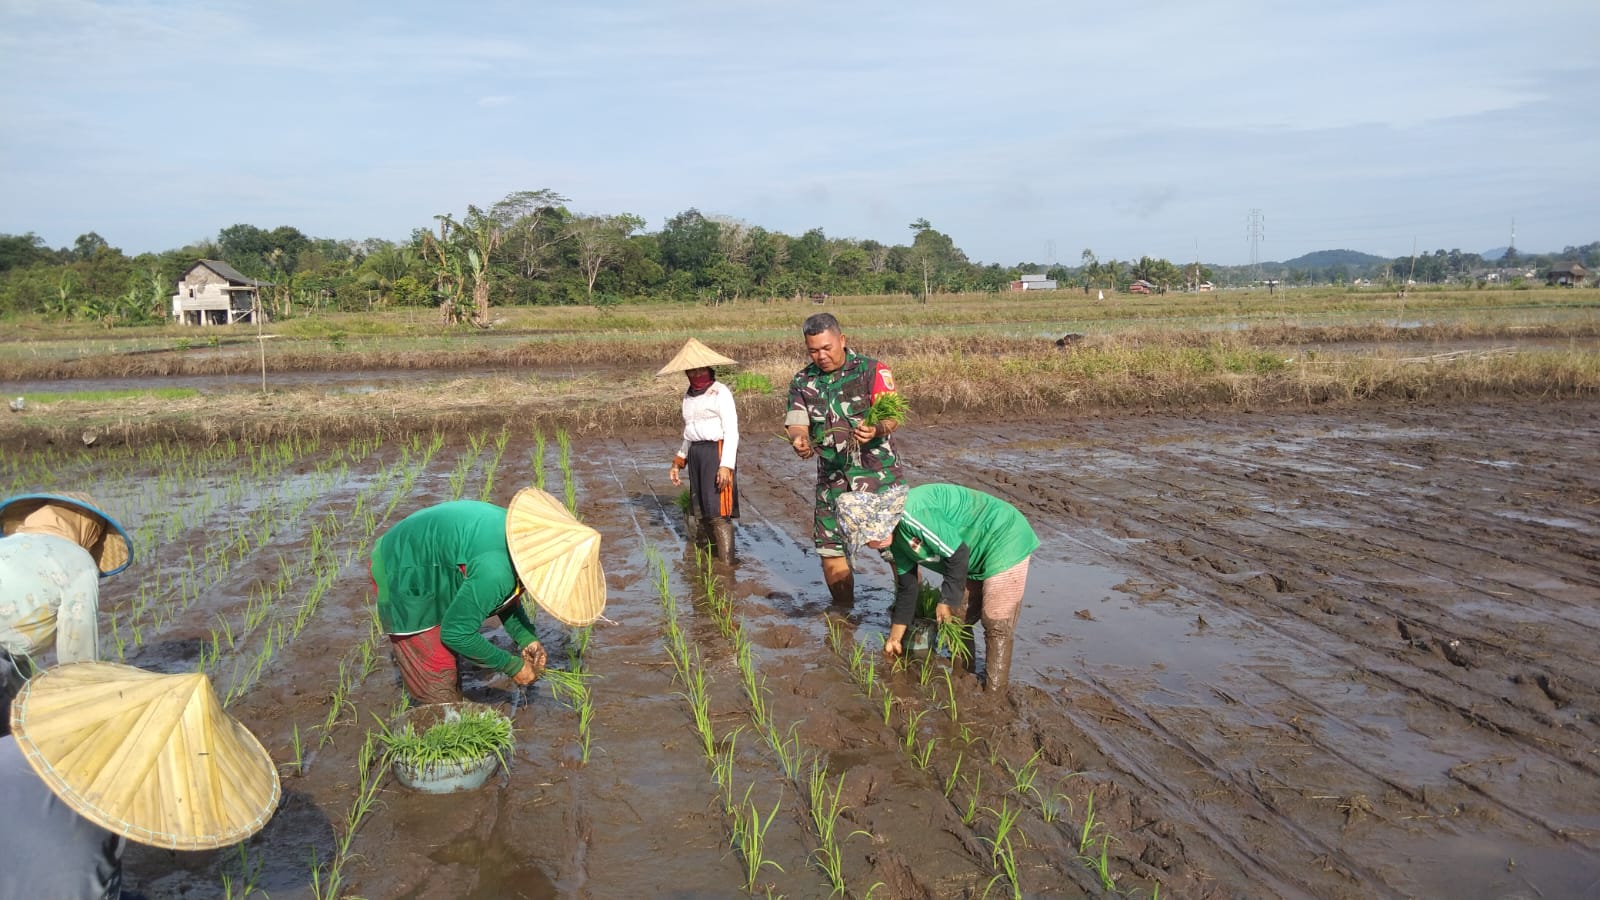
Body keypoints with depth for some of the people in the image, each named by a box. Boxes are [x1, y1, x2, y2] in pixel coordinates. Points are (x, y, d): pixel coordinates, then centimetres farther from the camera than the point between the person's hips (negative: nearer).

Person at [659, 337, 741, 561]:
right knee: (702, 513, 11)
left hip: (717, 452, -8)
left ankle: (727, 563, -7)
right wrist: (678, 462, 20)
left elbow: (731, 432, -13)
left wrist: (726, 465, -21)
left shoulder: (720, 393, -8)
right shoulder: (689, 396, 16)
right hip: (695, 454, 8)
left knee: (719, 512, -10)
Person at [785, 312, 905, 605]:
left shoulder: (872, 370, -4)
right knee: (829, 549, 8)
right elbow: (796, 425, -2)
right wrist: (799, 441, -26)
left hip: (878, 473, -4)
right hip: (831, 478, 4)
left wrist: (877, 430, -37)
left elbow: (893, 417, -14)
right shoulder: (802, 382, 7)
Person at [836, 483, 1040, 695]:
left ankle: (993, 695, 0)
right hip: (976, 558, 10)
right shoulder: (896, 539, 2)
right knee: (956, 619, 13)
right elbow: (907, 586, 12)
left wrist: (947, 601, -13)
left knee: (996, 625, -7)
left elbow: (957, 553, -26)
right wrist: (895, 636, 19)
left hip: (1005, 542, -10)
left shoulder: (911, 513, -29)